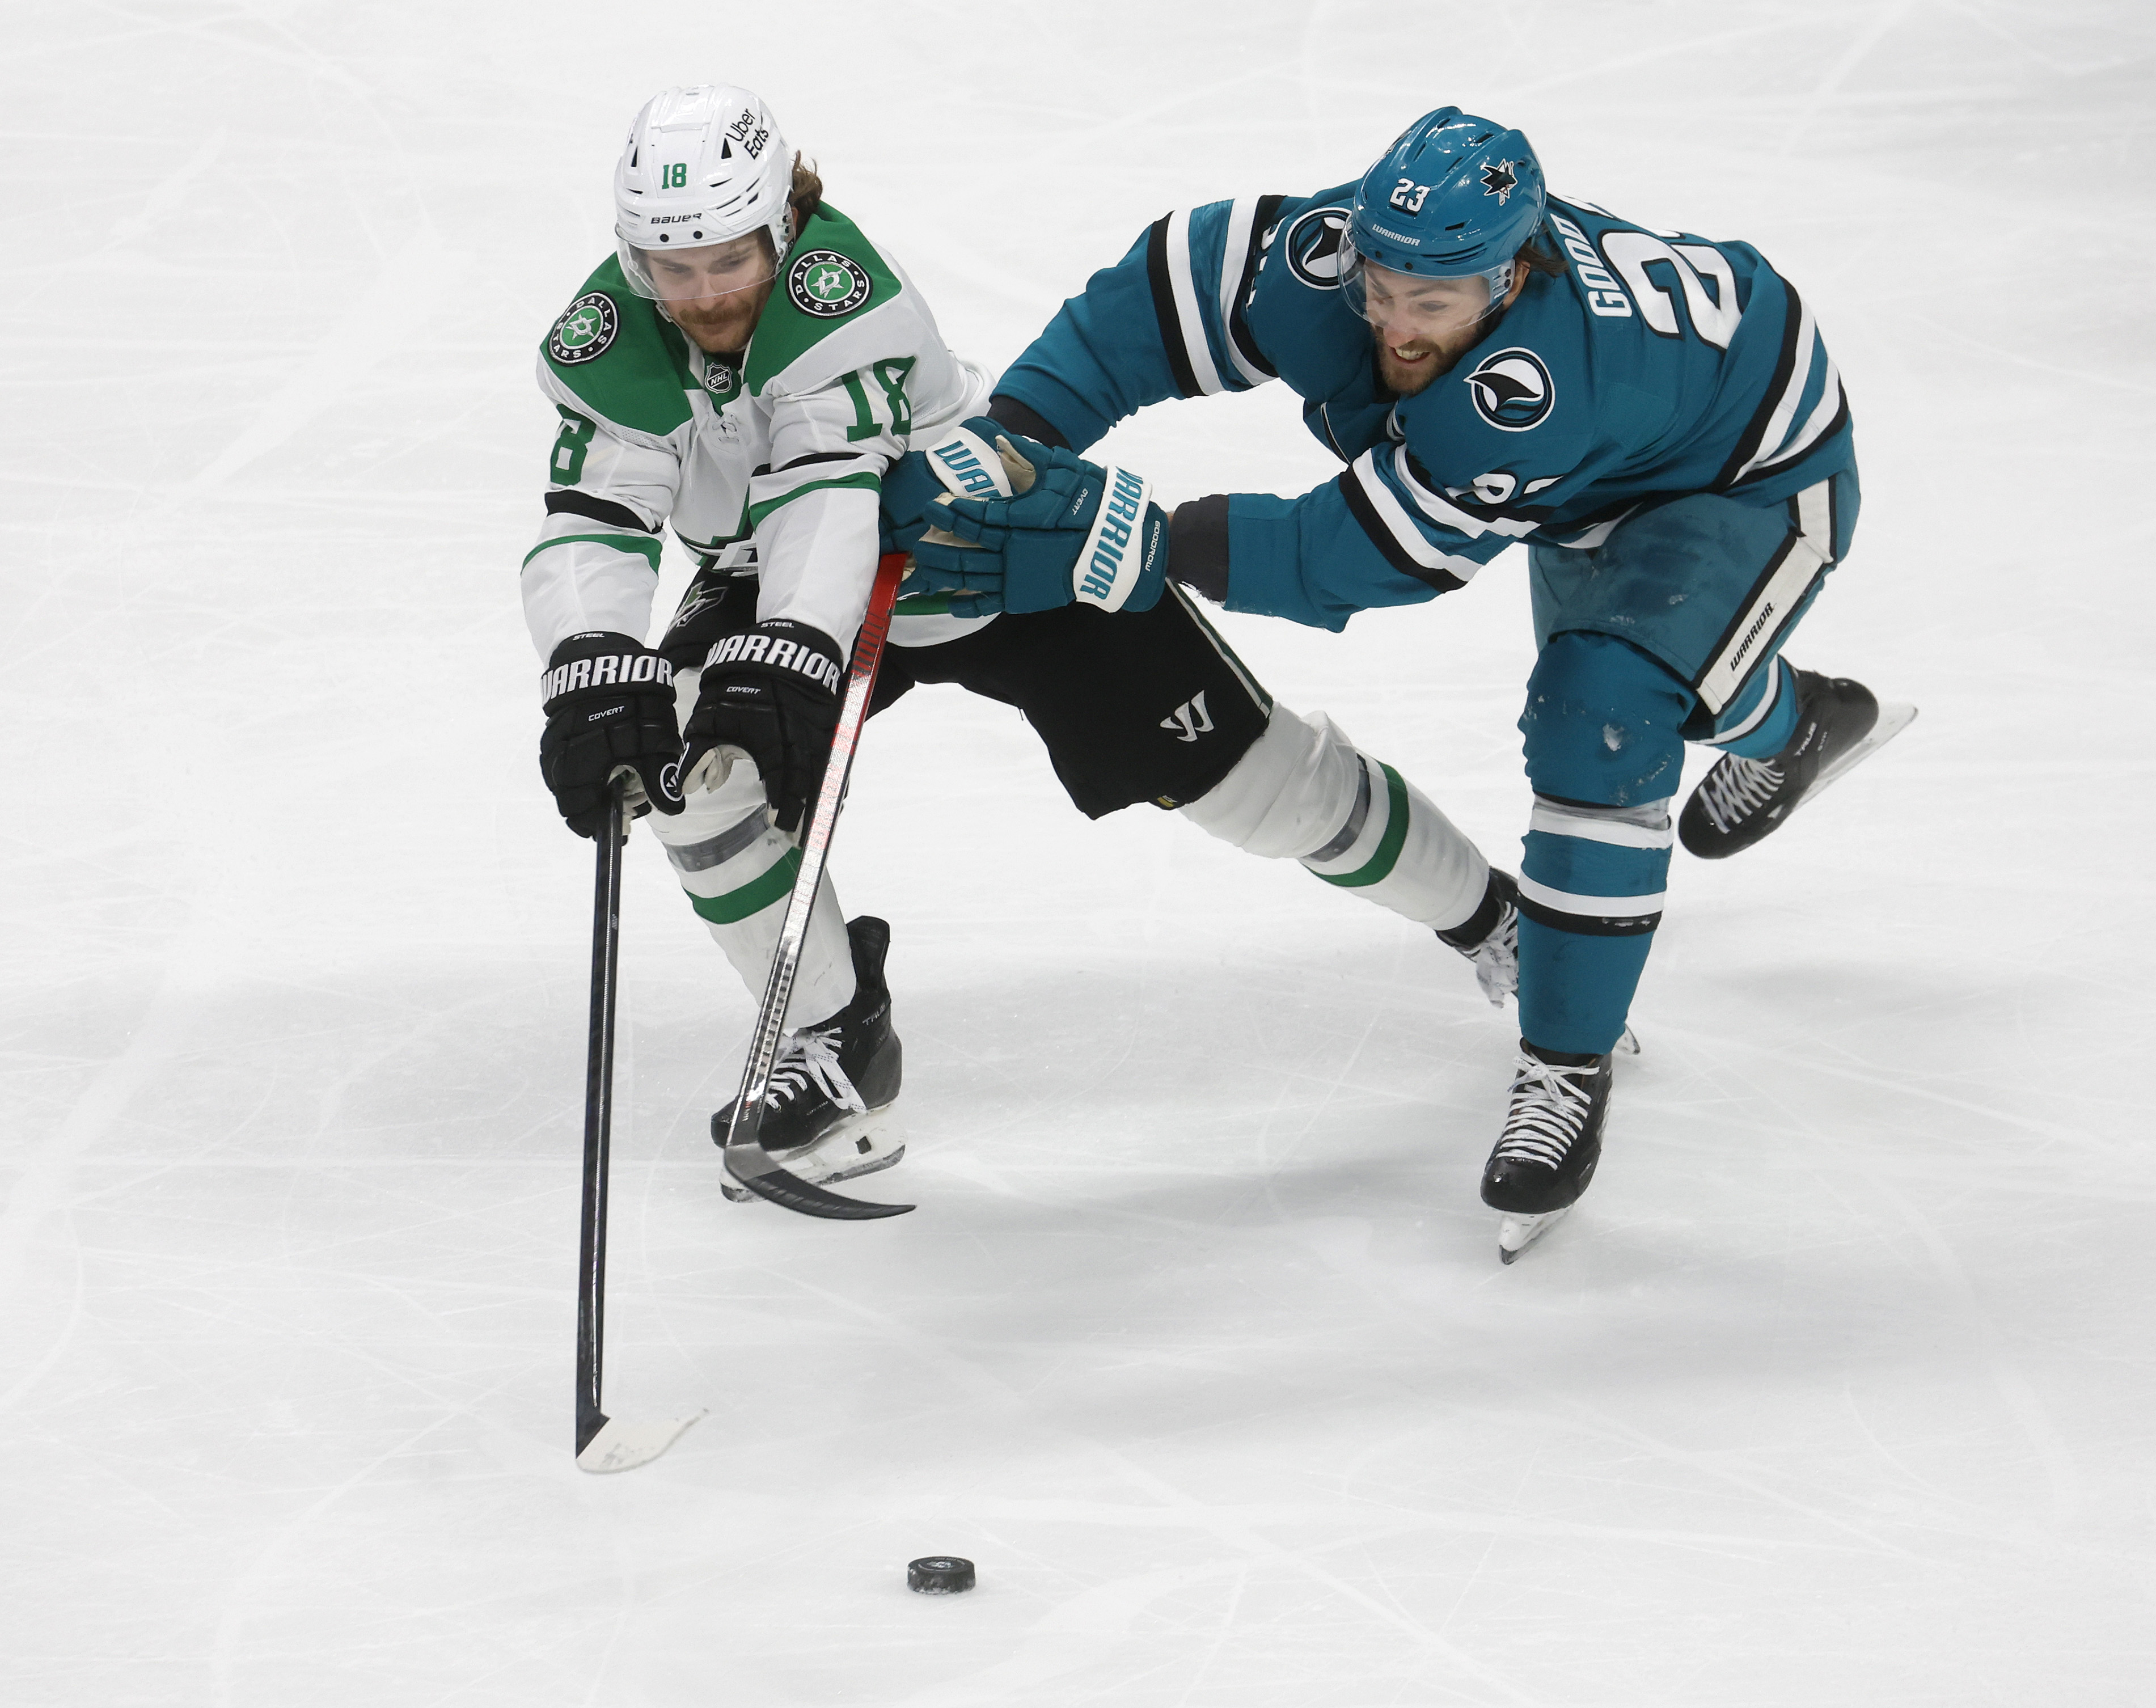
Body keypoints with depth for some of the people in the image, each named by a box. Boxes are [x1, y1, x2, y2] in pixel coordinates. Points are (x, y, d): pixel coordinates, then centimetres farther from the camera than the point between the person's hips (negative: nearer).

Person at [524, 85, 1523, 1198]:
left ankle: (1491, 917, 24)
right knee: (690, 748, -23)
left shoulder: (836, 278, -36)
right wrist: (593, 673, -52)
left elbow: (829, 490, -47)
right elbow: (591, 530, -31)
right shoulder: (608, 345, -23)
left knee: (1240, 770, -1)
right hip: (777, 584, 4)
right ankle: (837, 1037, -4)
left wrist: (785, 656, -63)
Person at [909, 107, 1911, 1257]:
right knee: (1585, 696, 32)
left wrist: (1140, 552, -46)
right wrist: (1016, 435, -36)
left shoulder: (1536, 380, -47)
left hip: (1759, 476, -8)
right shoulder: (1336, 255, -31)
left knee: (1600, 721, -30)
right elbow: (1167, 284, -22)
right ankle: (1783, 720, 64)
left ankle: (1565, 1075, -18)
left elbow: (1372, 555, -43)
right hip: (1612, 477, 8)